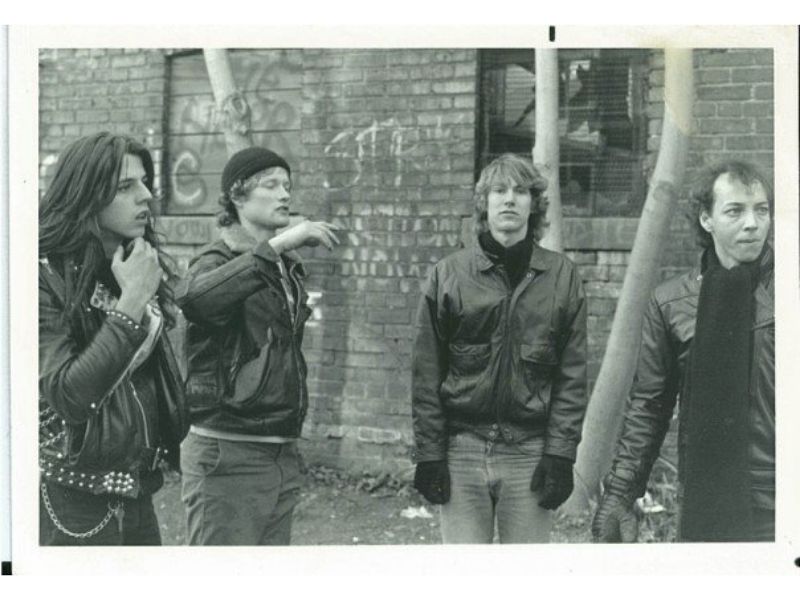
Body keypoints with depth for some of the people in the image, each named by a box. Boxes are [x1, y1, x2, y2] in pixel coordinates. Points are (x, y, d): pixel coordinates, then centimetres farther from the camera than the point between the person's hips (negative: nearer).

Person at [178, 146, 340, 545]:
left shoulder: (287, 268, 15)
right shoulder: (219, 260, -7)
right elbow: (194, 300, -34)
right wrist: (276, 245, -32)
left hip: (283, 456, 8)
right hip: (227, 453, -7)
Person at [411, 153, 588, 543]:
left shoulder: (561, 276, 5)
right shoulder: (448, 275, 4)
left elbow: (572, 376, 2)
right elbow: (426, 376, 3)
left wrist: (561, 453, -5)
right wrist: (428, 453, -2)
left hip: (530, 452, 0)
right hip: (461, 450, 0)